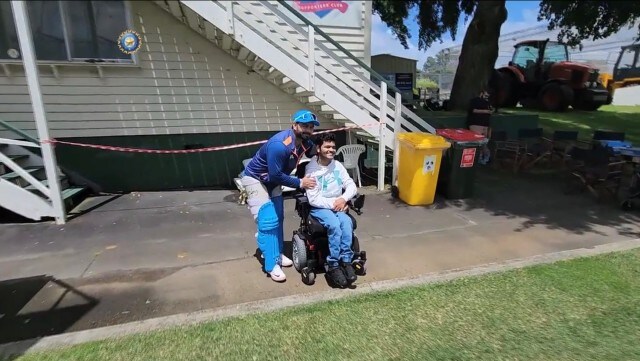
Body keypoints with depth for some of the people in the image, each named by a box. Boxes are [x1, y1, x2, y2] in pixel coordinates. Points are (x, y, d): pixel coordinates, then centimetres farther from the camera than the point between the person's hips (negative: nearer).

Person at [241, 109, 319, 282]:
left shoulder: (306, 142, -11)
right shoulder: (279, 144, -36)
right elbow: (276, 175, -32)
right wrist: (299, 183, -26)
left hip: (273, 181, 8)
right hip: (255, 179, -8)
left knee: (278, 218, 14)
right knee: (269, 221, -13)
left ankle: (276, 253, 31)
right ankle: (272, 264, -2)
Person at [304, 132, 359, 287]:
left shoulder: (338, 165, 7)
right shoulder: (311, 169, -9)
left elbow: (352, 186, 3)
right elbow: (313, 199, -14)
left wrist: (343, 199, -16)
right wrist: (333, 203, -19)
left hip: (338, 205, 4)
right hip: (319, 207, -4)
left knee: (346, 222, -29)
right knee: (334, 224, -32)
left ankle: (346, 261, -22)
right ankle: (334, 266, -21)